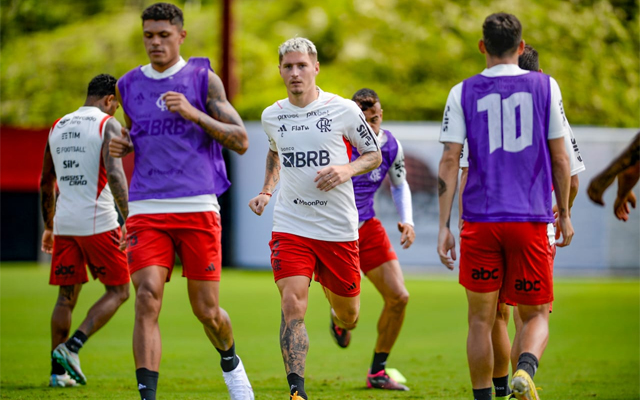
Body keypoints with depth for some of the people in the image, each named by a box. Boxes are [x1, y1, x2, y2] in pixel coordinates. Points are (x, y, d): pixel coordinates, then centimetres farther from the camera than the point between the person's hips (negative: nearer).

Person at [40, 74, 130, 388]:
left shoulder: (57, 127, 15)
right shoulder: (107, 125, -4)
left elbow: (46, 183, 21)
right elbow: (114, 174, -19)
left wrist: (49, 227, 30)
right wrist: (129, 219, -21)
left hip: (64, 223, 6)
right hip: (98, 222, -6)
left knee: (66, 297, 12)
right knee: (118, 291, 5)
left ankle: (58, 371, 8)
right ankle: (71, 348, -11)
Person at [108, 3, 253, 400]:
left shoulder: (203, 79, 2)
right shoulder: (130, 85, 12)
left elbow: (241, 141, -2)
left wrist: (193, 114, -14)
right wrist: (122, 145, 5)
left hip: (198, 207, -2)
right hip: (147, 209, 2)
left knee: (207, 310, 3)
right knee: (148, 298, -16)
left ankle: (230, 361, 36)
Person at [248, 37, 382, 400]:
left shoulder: (344, 110, -5)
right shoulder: (272, 116, 5)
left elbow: (375, 155, 5)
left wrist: (346, 170, -15)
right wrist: (267, 191, 11)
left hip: (339, 227, -1)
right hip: (290, 226, 1)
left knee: (347, 315, 12)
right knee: (292, 306, -18)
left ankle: (339, 319, 51)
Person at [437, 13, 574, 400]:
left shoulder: (463, 93, 4)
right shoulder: (545, 86, 4)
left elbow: (450, 161, -1)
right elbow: (560, 158, 6)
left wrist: (444, 226, 1)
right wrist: (564, 215, 16)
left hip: (480, 222, 0)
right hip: (531, 221, 0)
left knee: (481, 319, 11)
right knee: (536, 315, 8)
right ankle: (525, 369, -21)